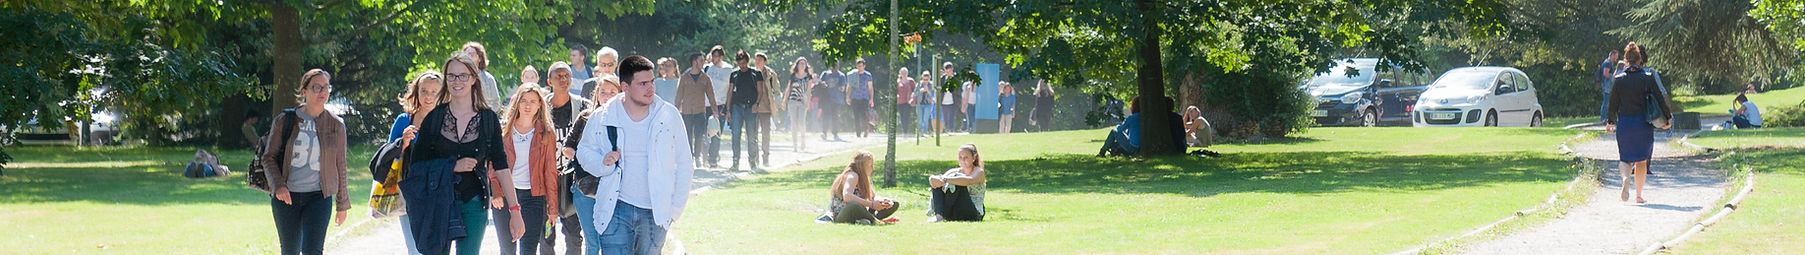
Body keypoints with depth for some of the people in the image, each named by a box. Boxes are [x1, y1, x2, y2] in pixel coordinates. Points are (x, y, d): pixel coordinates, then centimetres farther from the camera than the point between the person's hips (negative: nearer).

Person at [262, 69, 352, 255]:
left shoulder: (335, 125, 4)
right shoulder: (285, 121, 1)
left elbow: (340, 165, 10)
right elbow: (269, 157, 5)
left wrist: (342, 204, 13)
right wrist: (277, 185, -13)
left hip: (319, 197, -1)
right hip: (286, 197, 1)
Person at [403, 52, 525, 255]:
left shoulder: (488, 119, 4)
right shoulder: (434, 118, 3)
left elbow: (501, 167, 4)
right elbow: (415, 165, 2)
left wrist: (514, 211, 1)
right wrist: (452, 166, -12)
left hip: (473, 205, -1)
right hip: (437, 204, 1)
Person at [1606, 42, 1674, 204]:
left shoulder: (1619, 80, -1)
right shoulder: (1648, 78, -5)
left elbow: (1613, 104, 4)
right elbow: (1660, 99, -4)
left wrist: (1610, 122, 18)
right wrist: (1667, 118, 7)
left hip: (1624, 123, 1)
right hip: (1643, 122, -1)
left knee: (1626, 159, 10)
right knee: (1641, 160, 11)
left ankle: (1626, 177, -23)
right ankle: (1639, 195, 11)